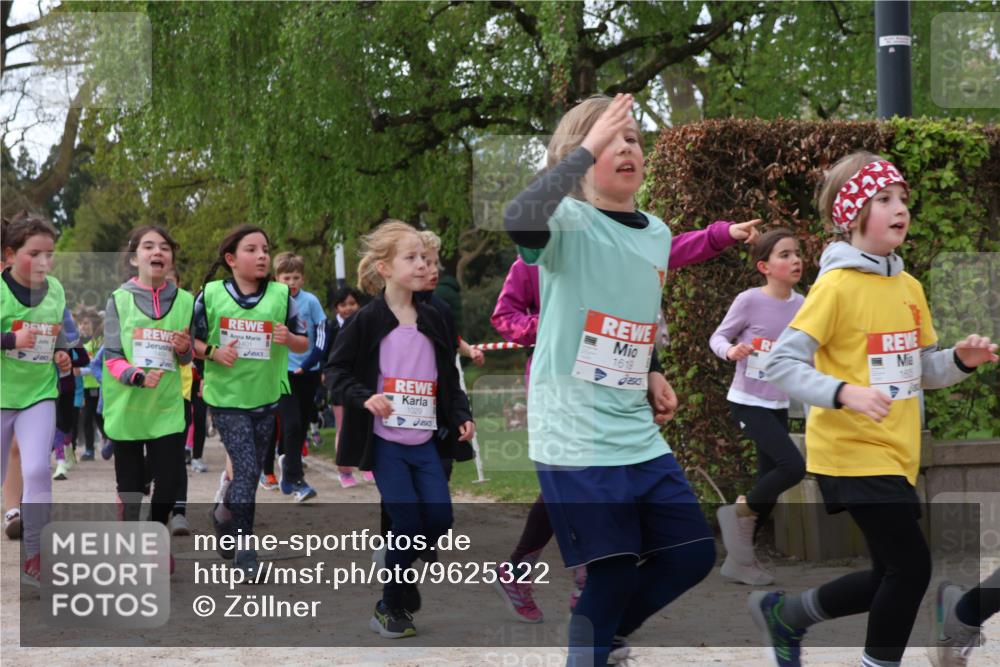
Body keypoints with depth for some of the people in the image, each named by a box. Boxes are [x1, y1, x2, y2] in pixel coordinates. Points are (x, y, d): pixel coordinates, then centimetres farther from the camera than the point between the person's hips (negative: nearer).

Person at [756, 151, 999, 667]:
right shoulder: (836, 285, -14)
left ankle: (783, 614, 31)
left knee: (893, 576, 13)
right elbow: (780, 366, -18)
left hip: (895, 453, 8)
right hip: (852, 452, -8)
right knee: (912, 566, -11)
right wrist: (844, 393, -31)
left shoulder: (910, 287, 9)